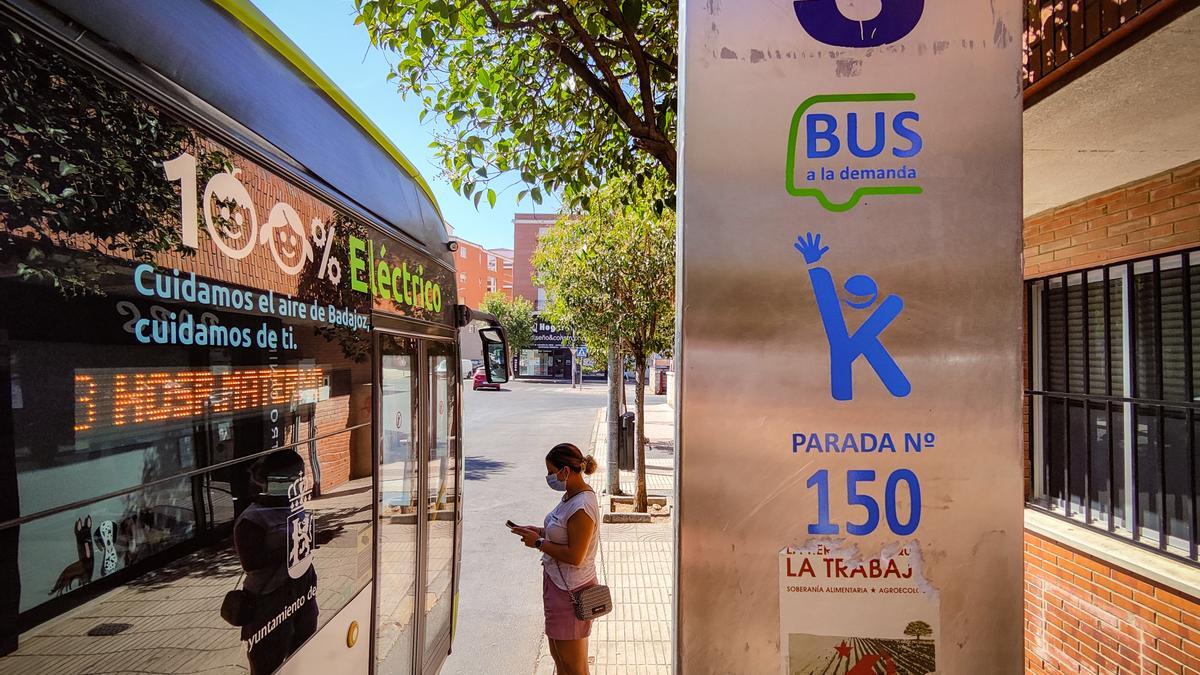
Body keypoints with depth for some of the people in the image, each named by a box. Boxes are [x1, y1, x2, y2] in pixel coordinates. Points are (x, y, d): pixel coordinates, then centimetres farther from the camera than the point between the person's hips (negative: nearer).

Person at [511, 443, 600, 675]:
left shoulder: (582, 507, -26)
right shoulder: (571, 496, 5)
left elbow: (574, 556, -26)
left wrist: (539, 543, -17)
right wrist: (540, 531, 4)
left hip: (570, 591, -10)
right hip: (558, 584, 10)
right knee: (558, 656, 23)